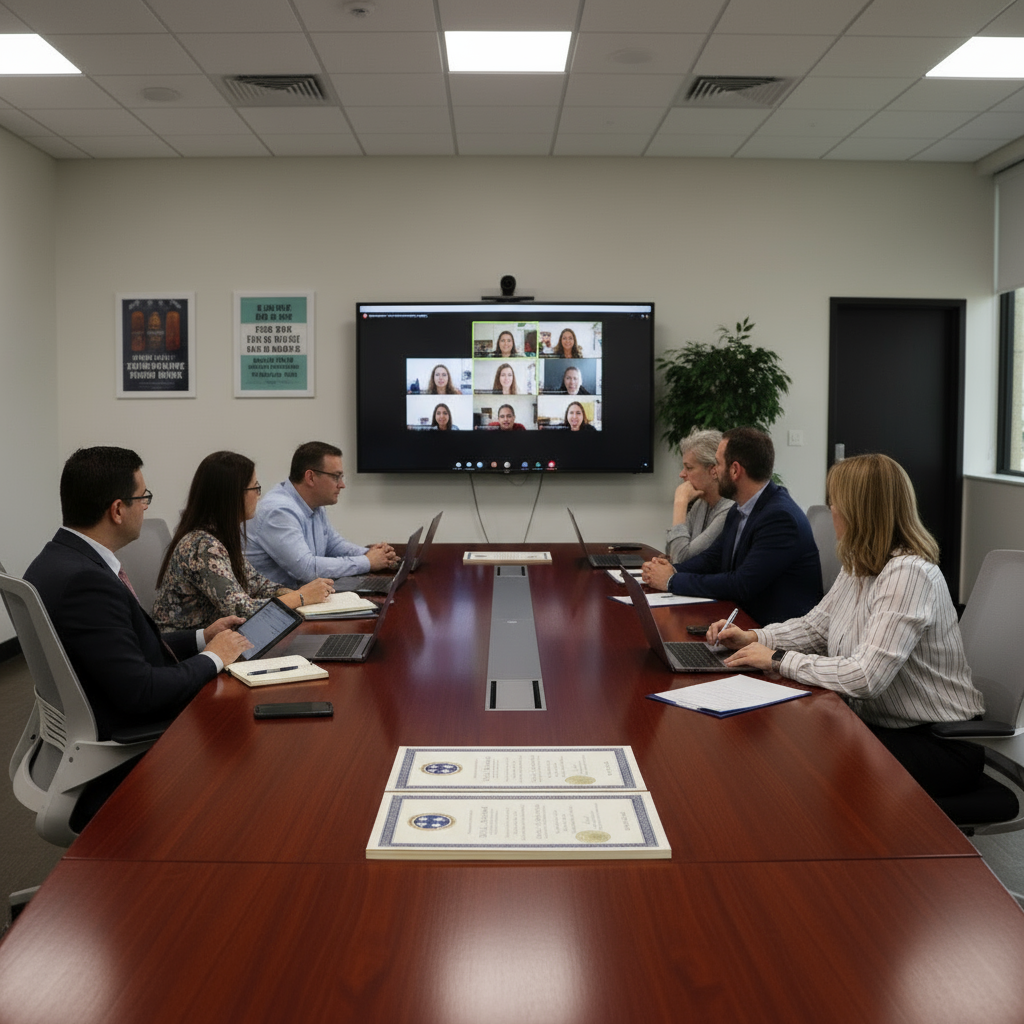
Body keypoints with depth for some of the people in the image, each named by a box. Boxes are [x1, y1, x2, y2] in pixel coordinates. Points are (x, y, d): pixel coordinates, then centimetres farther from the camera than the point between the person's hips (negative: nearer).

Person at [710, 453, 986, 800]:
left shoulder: (908, 574, -25)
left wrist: (778, 660, -22)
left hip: (936, 743, -8)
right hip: (875, 723, 8)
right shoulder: (860, 566, 6)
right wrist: (753, 638, 1)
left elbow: (865, 677, -31)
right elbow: (816, 625, 17)